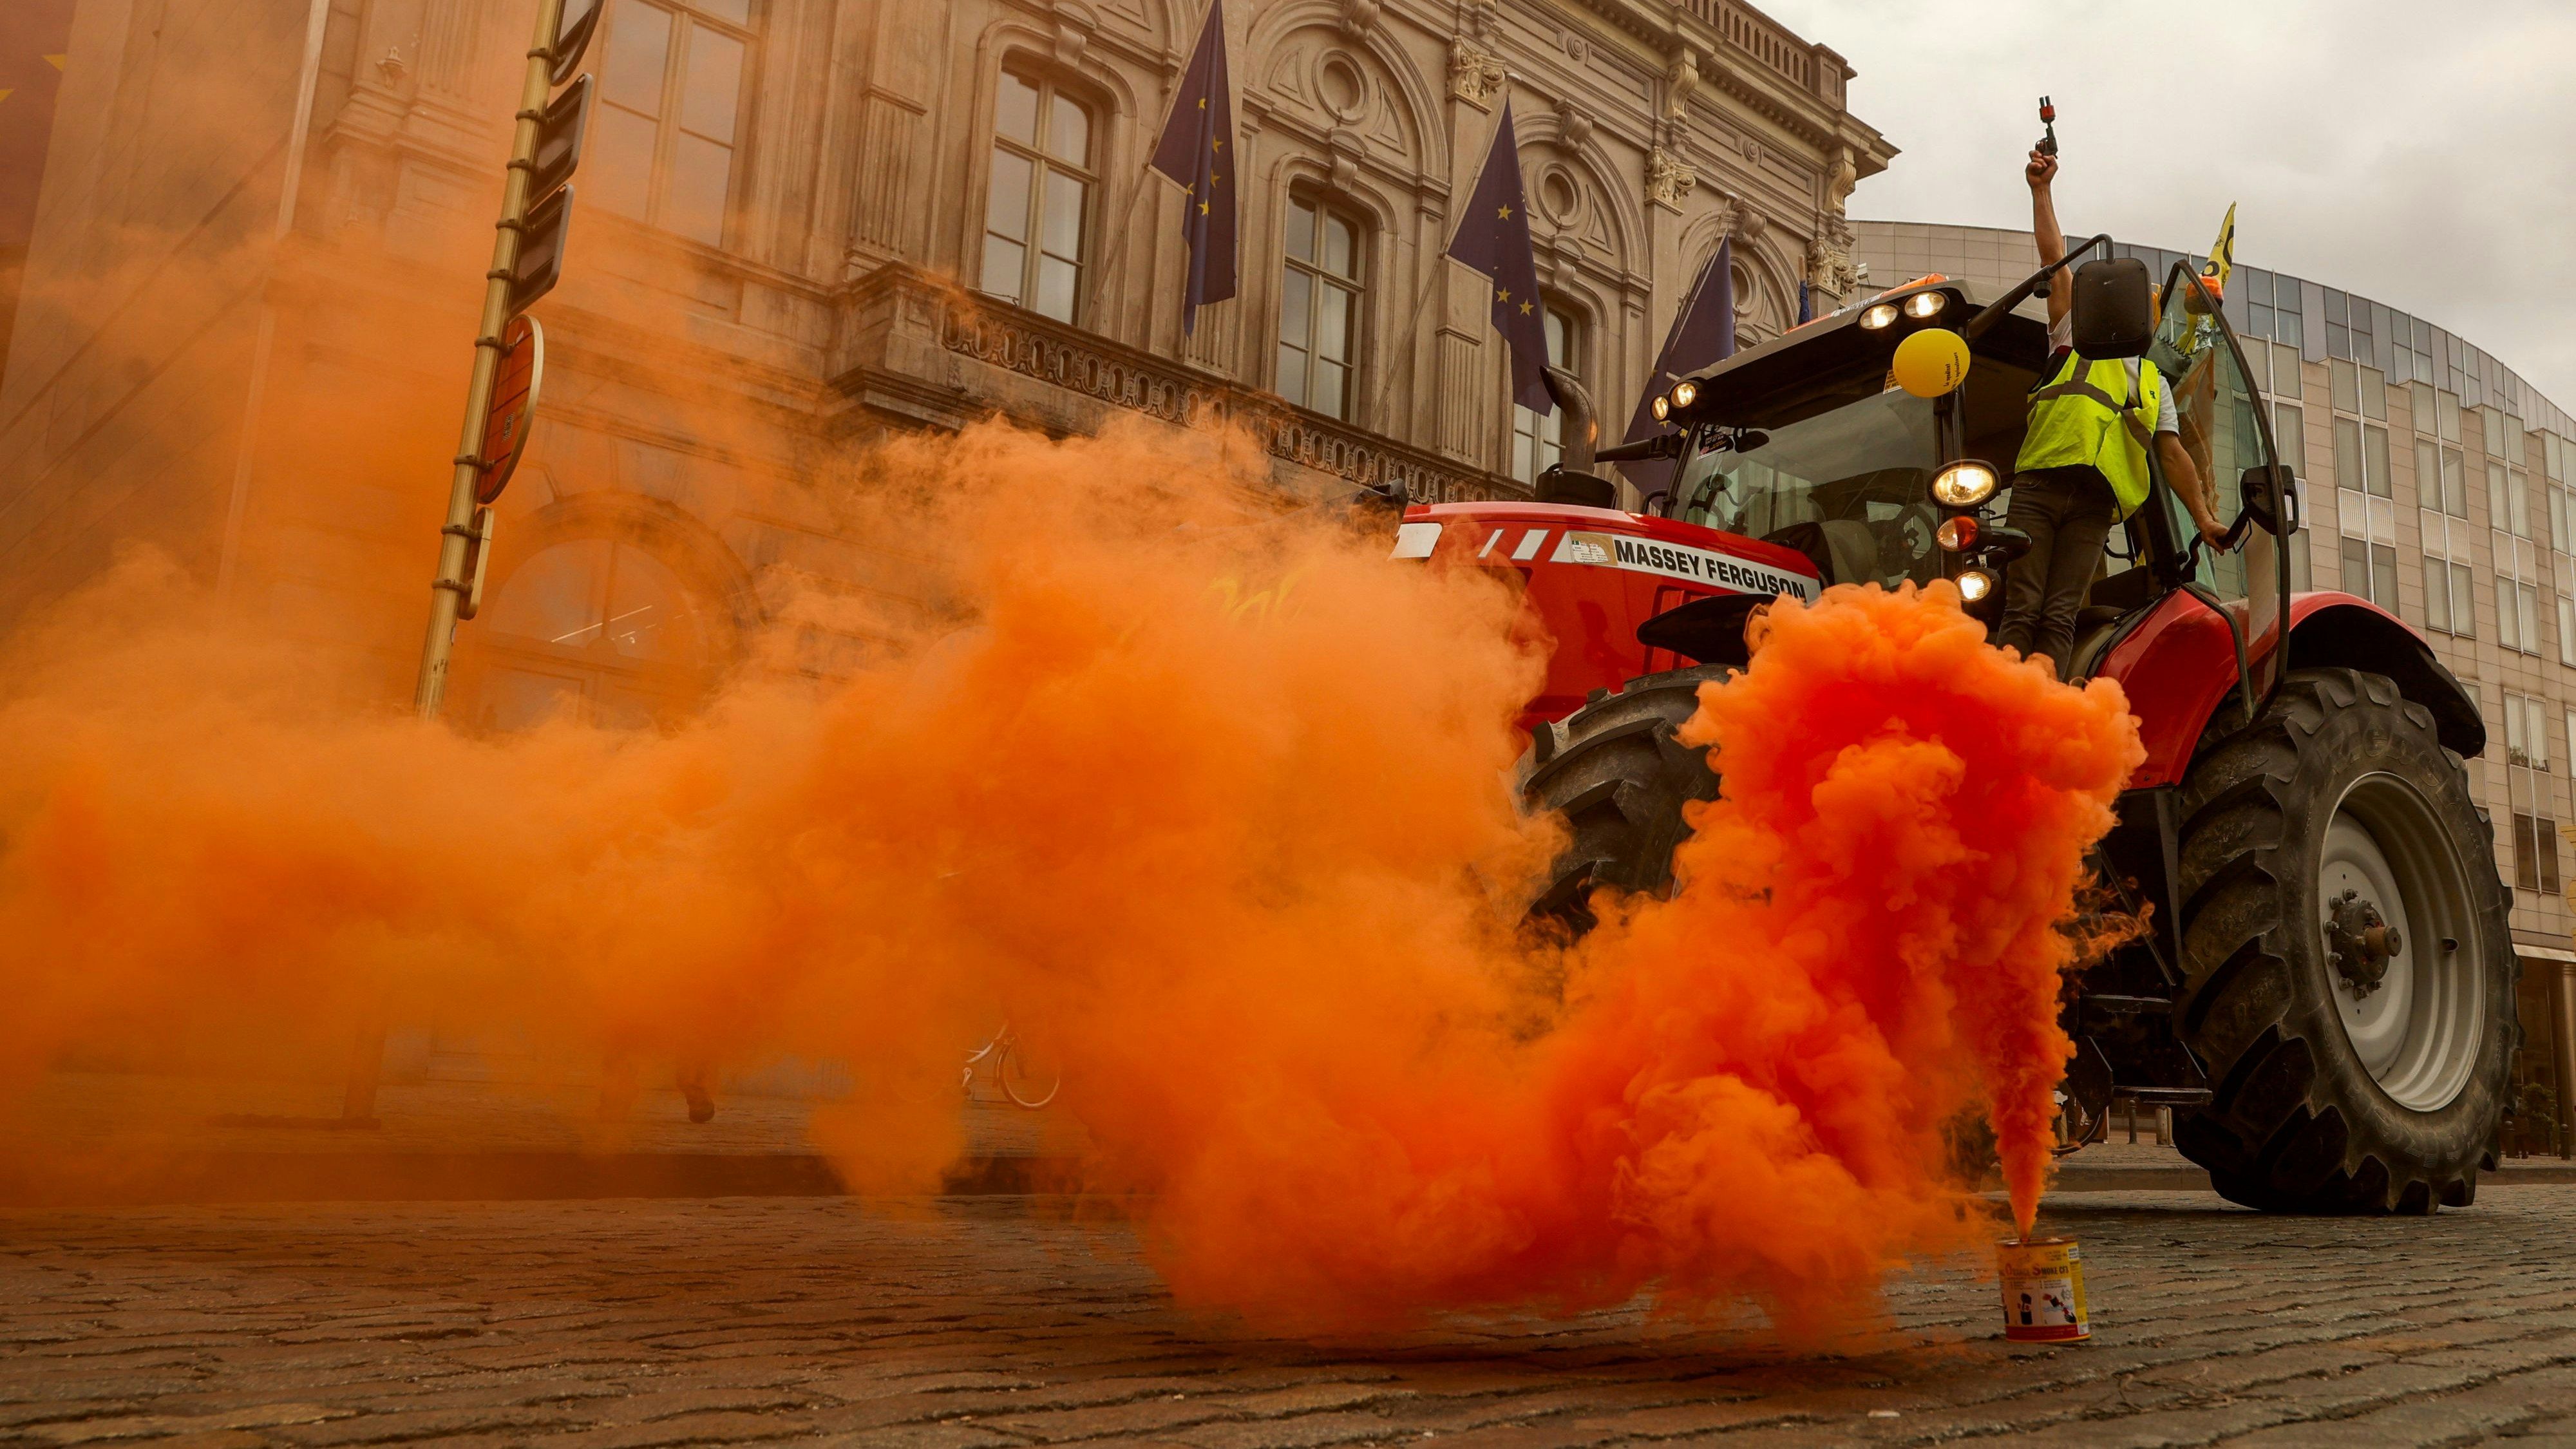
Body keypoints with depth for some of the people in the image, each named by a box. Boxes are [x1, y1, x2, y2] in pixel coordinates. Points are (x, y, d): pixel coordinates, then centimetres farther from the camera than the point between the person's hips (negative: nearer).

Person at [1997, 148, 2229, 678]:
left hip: (2093, 504, 2)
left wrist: (2203, 517, 16)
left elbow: (2172, 454, 25)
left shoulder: (2153, 382, 30)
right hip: (2038, 487, -2)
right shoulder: (2072, 340, 25)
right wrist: (2041, 189, 17)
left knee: (2059, 620, -9)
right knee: (2021, 612, -12)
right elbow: (2055, 258, 20)